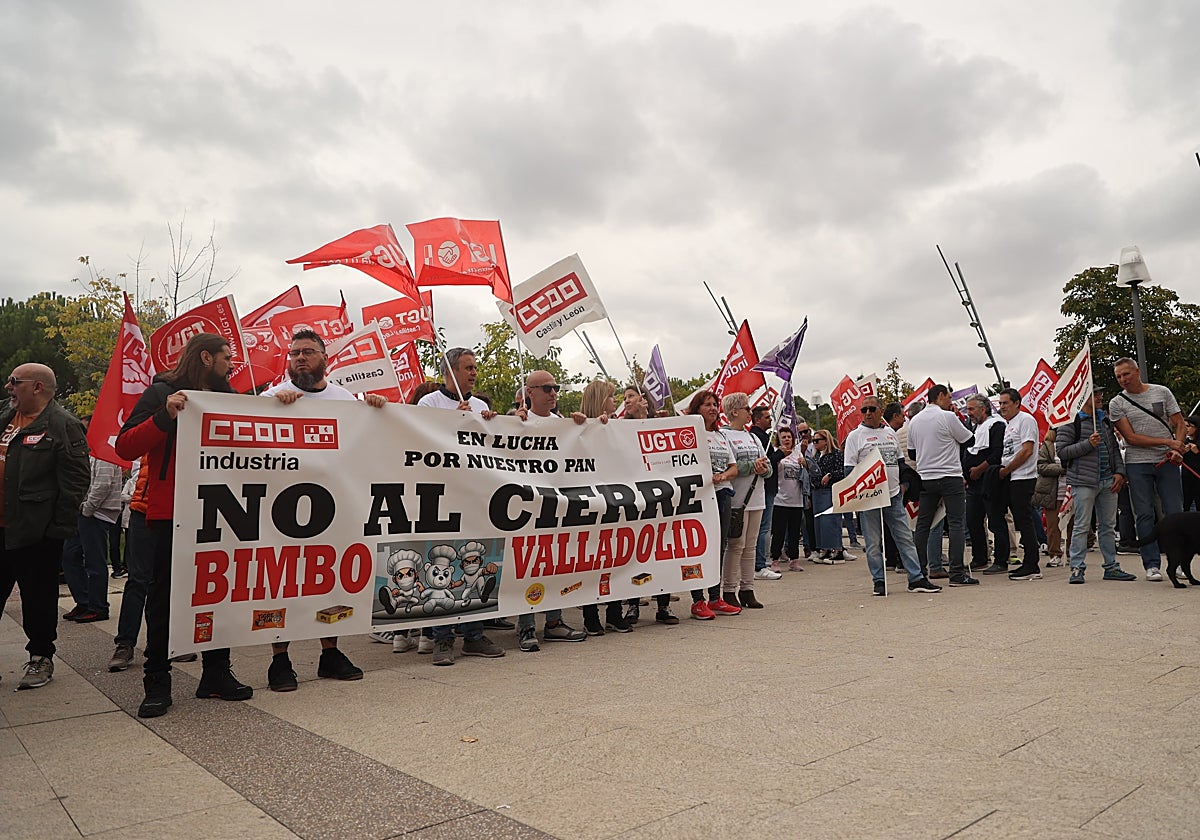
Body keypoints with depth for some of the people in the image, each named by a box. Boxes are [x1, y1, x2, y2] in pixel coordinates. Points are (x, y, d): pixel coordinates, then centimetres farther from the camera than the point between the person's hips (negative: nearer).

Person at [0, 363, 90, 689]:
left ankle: (41, 658, 19)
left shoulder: (63, 425, -11)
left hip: (35, 531, -7)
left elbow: (75, 480, -15)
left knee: (38, 598, 5)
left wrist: (61, 526, -18)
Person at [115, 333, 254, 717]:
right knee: (164, 595, 2)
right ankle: (157, 683, 10)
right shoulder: (162, 393, 0)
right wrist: (165, 415, -22)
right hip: (172, 513, -5)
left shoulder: (224, 398, 17)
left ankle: (216, 674, 17)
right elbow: (125, 446, -9)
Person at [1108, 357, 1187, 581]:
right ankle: (1152, 564, 5)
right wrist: (1167, 442, -14)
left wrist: (1177, 449, -10)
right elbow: (1131, 437, -6)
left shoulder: (1162, 392, 7)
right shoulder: (1116, 403, 1)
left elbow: (1180, 424, 7)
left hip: (1167, 462, 1)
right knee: (1144, 515, 0)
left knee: (1175, 513, 2)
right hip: (1137, 464, -1)